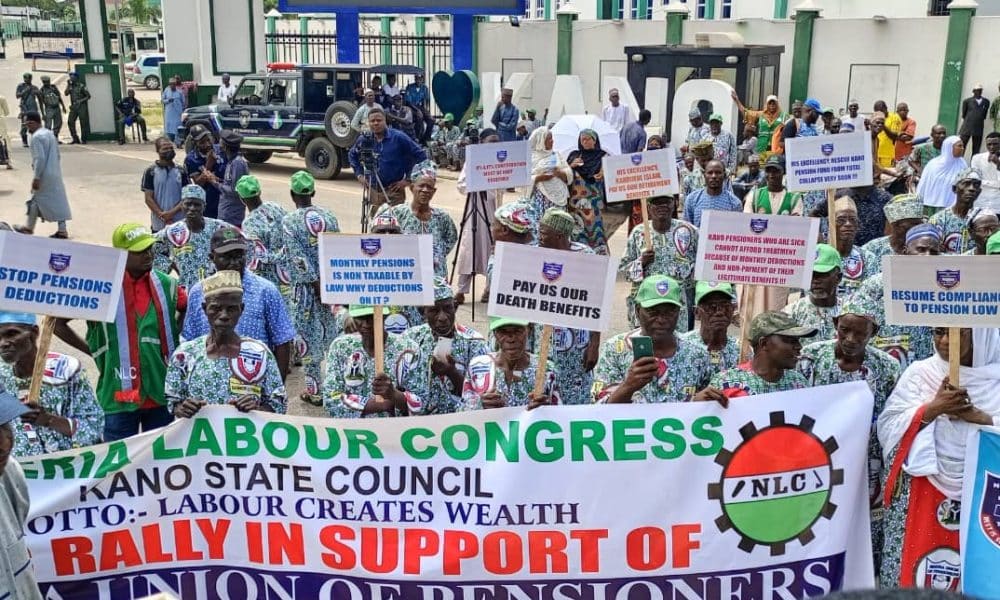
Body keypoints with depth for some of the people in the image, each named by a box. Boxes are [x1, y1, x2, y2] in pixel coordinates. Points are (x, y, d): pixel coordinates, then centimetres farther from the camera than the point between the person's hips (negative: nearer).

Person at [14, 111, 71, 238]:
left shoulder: (36, 137, -15)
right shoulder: (49, 133, 13)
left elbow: (40, 158, -21)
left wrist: (36, 177, -19)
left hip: (45, 175, -9)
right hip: (55, 173, 9)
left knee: (36, 199, 5)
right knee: (58, 200, 7)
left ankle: (29, 227, 16)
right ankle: (62, 229, 7)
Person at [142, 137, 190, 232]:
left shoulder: (181, 171, 5)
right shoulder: (150, 172, -1)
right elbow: (148, 198, -4)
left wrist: (172, 212, -13)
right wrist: (162, 215, -14)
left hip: (180, 224, 2)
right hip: (159, 225, -2)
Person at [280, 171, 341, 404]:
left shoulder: (290, 221, -12)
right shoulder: (329, 216, 1)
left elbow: (299, 259, -17)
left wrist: (317, 285, -13)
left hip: (306, 287, -4)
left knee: (309, 339, 5)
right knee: (332, 334, 16)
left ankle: (315, 391, 12)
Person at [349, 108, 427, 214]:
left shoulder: (398, 138, -8)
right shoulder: (364, 139, 2)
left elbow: (421, 155, -5)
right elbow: (352, 155, 23)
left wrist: (408, 179, -7)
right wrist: (359, 175, 11)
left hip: (394, 190, -4)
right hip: (373, 190, 4)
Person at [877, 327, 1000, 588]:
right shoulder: (919, 372, 1)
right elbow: (888, 428, -5)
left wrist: (977, 417, -16)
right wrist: (932, 409, -17)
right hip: (922, 491, -1)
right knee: (914, 569, 1)